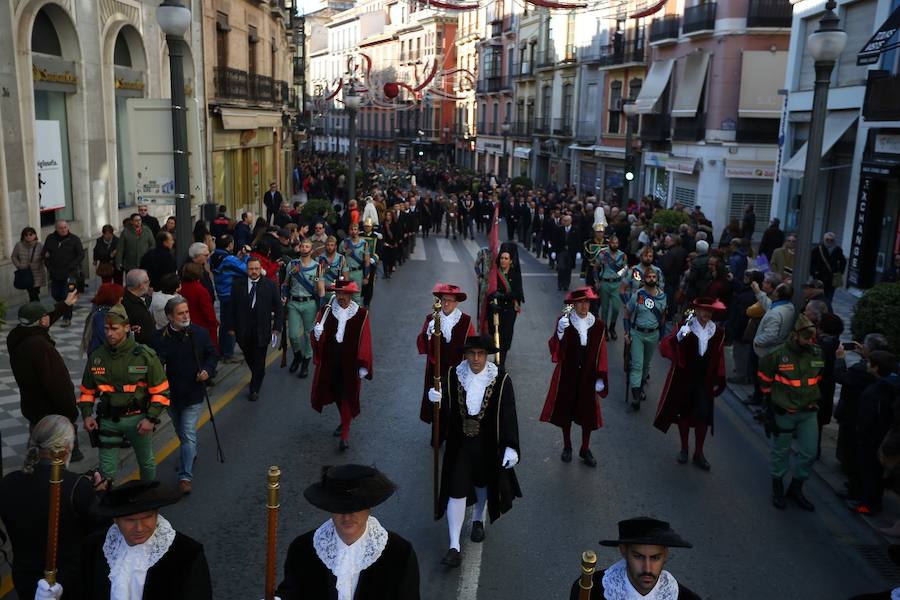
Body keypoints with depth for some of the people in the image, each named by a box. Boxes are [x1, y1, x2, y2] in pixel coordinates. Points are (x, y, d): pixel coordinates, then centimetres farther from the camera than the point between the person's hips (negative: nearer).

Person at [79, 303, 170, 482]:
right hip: (108, 420, 2)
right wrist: (87, 415, 0)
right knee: (106, 470, 2)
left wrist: (151, 418, -15)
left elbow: (161, 391, -8)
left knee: (146, 463, 18)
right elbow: (87, 390, 13)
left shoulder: (145, 355, -11)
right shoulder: (96, 357, 0)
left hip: (137, 419, -1)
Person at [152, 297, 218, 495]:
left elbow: (212, 354, 5)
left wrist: (208, 370, -13)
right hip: (171, 394, 2)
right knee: (181, 432, 24)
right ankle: (191, 453, 51)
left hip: (194, 394, -2)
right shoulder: (160, 337, -11)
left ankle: (185, 476, -2)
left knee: (188, 434, -7)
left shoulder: (200, 333, -9)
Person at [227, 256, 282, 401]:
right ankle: (257, 379, 38)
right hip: (243, 331, 2)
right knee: (249, 359, 13)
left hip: (262, 331, -1)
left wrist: (276, 327, 1)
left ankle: (254, 389, 15)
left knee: (259, 362, 2)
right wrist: (232, 327, 3)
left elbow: (278, 307, 4)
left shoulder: (270, 285, -3)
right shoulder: (237, 284, 0)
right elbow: (232, 307, 5)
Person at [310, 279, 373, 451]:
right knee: (335, 392, 18)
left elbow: (364, 341, -8)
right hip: (330, 361, 3)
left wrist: (363, 366, -8)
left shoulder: (361, 314, -10)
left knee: (348, 396, 1)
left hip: (350, 362, -3)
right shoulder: (326, 311, -4)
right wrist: (317, 334, -27)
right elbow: (318, 336, -3)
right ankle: (345, 421, 43)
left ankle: (345, 434, 11)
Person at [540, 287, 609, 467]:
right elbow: (554, 349, -15)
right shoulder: (564, 321, -9)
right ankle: (567, 447, 30)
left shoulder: (598, 325, -5)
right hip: (567, 375, -1)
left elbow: (601, 354, 0)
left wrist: (600, 378, -2)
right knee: (566, 411, 10)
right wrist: (560, 332, -32)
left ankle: (585, 450, 27)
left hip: (588, 376, 1)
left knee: (587, 413, 9)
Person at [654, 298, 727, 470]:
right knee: (683, 414, 12)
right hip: (684, 379, -2)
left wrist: (718, 381, 6)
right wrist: (679, 336, -40)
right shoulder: (685, 326, -12)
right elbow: (664, 347, -22)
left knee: (703, 417, 6)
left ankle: (698, 453, 22)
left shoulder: (718, 332, -3)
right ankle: (684, 449, 30)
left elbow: (719, 358, 5)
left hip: (705, 381, 2)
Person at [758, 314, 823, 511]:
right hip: (784, 412, -4)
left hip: (808, 412, 4)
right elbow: (764, 377, -2)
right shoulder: (778, 355, -19)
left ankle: (796, 489, 28)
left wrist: (813, 398, 16)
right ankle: (777, 488, 30)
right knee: (781, 451, 11)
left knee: (809, 453, 8)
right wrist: (770, 398, 2)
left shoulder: (817, 353, -5)